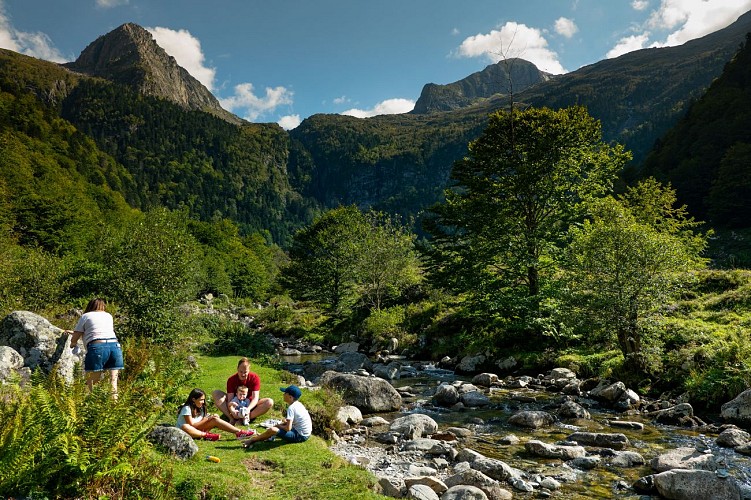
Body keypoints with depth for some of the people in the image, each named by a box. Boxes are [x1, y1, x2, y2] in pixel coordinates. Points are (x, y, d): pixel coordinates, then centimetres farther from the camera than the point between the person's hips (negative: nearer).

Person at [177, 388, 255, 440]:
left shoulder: (200, 408, 7)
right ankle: (206, 435, -33)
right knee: (185, 427, -42)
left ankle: (239, 432, -23)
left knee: (215, 420, -13)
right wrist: (207, 419, -17)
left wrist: (209, 417, -14)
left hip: (198, 429, 7)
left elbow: (201, 421, 3)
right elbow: (192, 425, -20)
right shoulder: (187, 409, -17)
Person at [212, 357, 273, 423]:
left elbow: (255, 398, -25)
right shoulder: (231, 380, -14)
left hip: (250, 405, -1)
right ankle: (231, 418, -33)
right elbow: (230, 399, -21)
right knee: (216, 393, -21)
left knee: (269, 402, -31)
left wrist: (248, 409, -45)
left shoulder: (255, 378, -16)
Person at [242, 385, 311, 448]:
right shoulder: (299, 404, 9)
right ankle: (260, 436, 29)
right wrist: (287, 421, 11)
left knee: (272, 430, -22)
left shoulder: (291, 408, -19)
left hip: (299, 436, -10)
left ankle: (252, 440, 0)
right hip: (306, 434, 10)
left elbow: (288, 428, -23)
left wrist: (279, 426, -5)